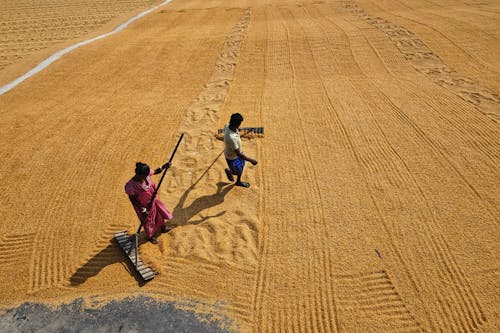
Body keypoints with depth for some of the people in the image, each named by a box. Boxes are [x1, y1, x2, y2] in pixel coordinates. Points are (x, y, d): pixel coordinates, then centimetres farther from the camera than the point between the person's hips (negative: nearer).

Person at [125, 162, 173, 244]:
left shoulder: (145, 175, -24)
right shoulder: (131, 186, -39)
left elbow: (154, 172, -2)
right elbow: (132, 199, -22)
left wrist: (163, 167, -19)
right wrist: (142, 209, -20)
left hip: (153, 200, 6)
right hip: (145, 206, -6)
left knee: (160, 213, 29)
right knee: (148, 221, 21)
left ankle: (163, 228, 61)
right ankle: (150, 236, 53)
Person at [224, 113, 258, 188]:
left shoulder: (228, 125, -20)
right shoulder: (231, 138, -46)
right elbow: (239, 154, -37)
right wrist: (251, 160, -28)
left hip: (237, 152, 8)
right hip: (232, 157, -8)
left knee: (241, 166, 27)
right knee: (238, 172, 18)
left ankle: (238, 182, 53)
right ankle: (228, 171, 51)